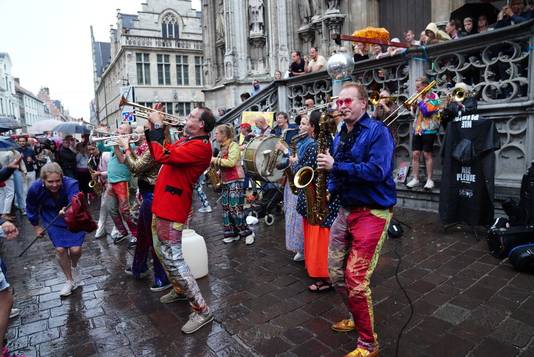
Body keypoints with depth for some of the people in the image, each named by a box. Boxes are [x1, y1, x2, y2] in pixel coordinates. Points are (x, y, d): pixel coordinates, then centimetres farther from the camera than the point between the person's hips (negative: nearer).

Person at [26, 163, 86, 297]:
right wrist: (36, 226, 7)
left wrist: (67, 210, -72)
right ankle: (70, 280, 17)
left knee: (75, 249, -8)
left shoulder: (71, 184, -33)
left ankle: (74, 267, 30)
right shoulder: (35, 188, -22)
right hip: (53, 221, 2)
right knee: (60, 249, -6)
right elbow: (31, 208, -1)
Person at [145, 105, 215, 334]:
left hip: (172, 210, -10)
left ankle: (201, 311, 1)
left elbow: (163, 156, -27)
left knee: (173, 259, -9)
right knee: (162, 253, 23)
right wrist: (151, 129, 11)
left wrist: (157, 126, -16)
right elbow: (159, 153, 20)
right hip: (161, 205, 10)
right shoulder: (186, 141, 12)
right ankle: (180, 290, 42)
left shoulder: (200, 146, -19)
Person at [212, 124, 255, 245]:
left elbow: (231, 162, -22)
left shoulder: (233, 145, -10)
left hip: (235, 181, -9)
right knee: (226, 208, 7)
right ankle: (232, 233, 16)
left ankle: (247, 232, 2)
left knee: (235, 208, -10)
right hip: (225, 181, 9)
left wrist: (216, 160, -15)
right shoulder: (222, 147, 16)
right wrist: (213, 162, 3)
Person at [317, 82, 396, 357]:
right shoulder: (339, 136, 13)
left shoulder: (378, 131, -10)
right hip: (345, 210, 8)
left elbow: (377, 171, -24)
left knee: (356, 279, -9)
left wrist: (335, 166, -23)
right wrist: (329, 189, 1)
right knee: (336, 274, 12)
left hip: (372, 213, -8)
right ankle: (358, 317, 38)